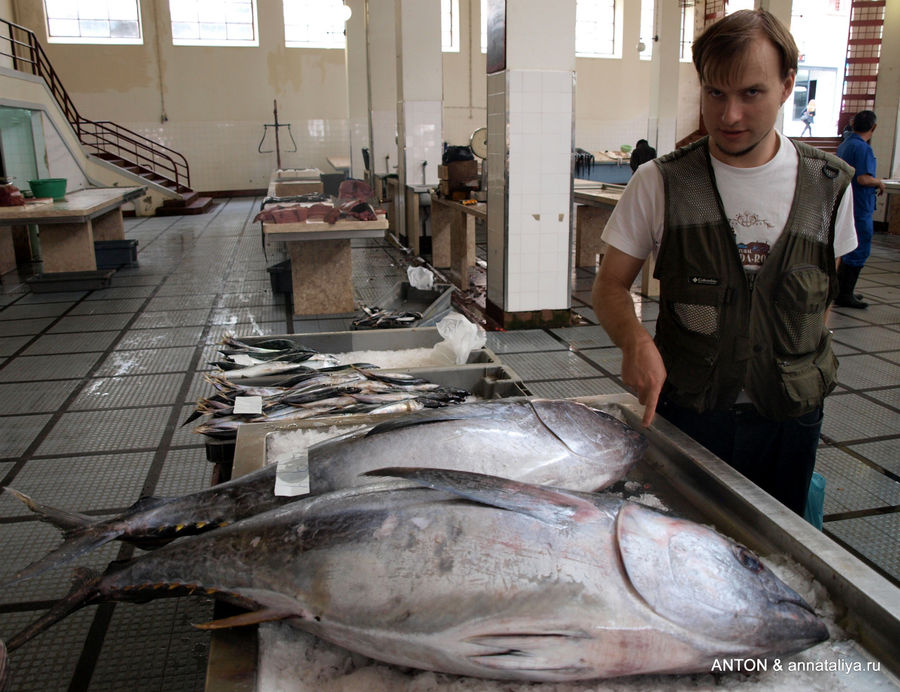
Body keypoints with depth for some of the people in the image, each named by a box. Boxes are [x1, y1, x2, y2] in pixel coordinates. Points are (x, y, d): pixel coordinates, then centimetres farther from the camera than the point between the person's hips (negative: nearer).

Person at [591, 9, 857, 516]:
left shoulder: (830, 185, -1)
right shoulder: (660, 183, -8)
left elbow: (825, 288, 12)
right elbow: (611, 284, -5)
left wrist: (807, 371, 6)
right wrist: (635, 340, -24)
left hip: (791, 417, 2)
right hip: (684, 411, -2)